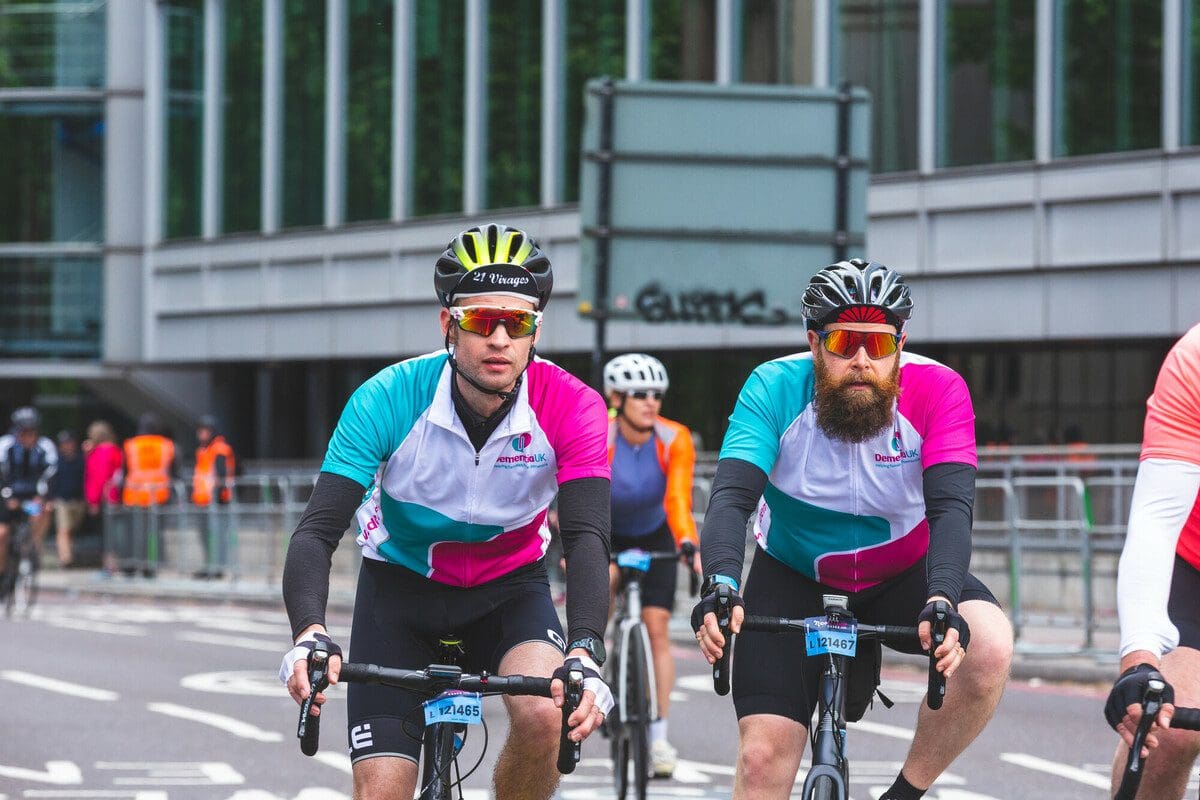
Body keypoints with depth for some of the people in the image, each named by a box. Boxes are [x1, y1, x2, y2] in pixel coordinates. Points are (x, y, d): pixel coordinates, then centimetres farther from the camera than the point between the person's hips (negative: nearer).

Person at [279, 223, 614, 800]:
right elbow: (316, 532, -29)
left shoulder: (569, 407, -23)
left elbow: (586, 537, -30)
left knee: (544, 714, -31)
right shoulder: (387, 400, -25)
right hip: (401, 589, 0)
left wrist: (585, 654, -49)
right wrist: (309, 634, -49)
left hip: (509, 591, 0)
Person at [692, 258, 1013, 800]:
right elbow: (731, 497, -32)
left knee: (989, 644, -31)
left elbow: (951, 508, -32)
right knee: (763, 755, -13)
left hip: (903, 572, 0)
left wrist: (942, 600, -51)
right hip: (793, 574, 0)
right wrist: (721, 584, -53)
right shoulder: (774, 389, -22)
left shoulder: (937, 391, -22)